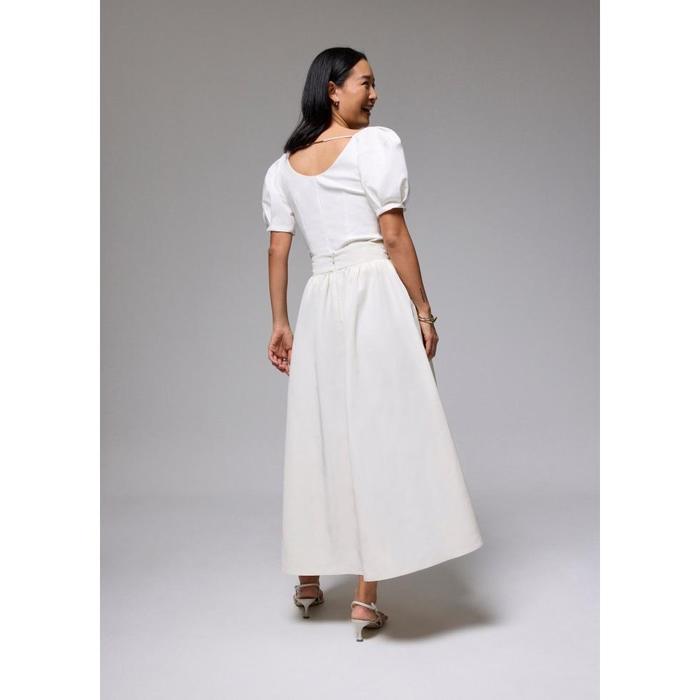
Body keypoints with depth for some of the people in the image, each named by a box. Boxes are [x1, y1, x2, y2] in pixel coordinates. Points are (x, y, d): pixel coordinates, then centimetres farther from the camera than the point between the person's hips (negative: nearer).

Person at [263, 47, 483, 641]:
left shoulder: (284, 167, 12)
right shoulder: (376, 143, -5)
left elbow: (278, 249, 10)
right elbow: (395, 236, -10)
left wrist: (280, 322, 15)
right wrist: (423, 310, -6)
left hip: (321, 302, 6)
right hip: (376, 296, -6)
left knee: (319, 435, 14)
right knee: (381, 432, -2)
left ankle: (309, 579, 26)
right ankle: (366, 596, 1)